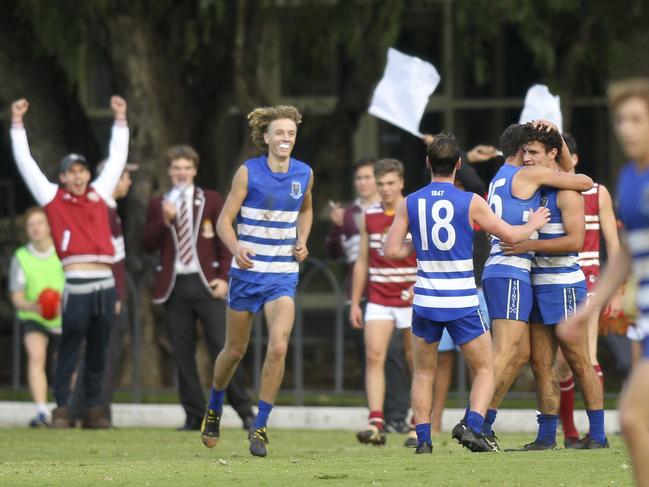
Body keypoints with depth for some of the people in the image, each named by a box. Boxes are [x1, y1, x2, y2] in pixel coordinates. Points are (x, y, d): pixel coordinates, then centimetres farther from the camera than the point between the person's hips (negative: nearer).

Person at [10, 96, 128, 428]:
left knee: (98, 350, 7)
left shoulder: (99, 195, 16)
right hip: (76, 284, -4)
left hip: (105, 282, 4)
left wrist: (120, 120, 27)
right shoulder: (53, 198, 7)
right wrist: (17, 124, 8)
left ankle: (95, 410, 11)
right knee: (70, 348, -2)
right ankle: (61, 409, 2)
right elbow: (25, 162, 8)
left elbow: (117, 159, 25)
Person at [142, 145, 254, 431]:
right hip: (175, 285, 2)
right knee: (183, 355, 2)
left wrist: (224, 277, -6)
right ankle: (194, 416, 7)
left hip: (206, 283, -2)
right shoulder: (157, 204, 11)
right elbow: (148, 244, 4)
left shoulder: (211, 201, 7)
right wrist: (164, 219, -11)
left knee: (223, 349, -8)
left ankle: (245, 412, -2)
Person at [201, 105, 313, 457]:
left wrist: (302, 241, 6)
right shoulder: (248, 172, -8)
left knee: (278, 348, -17)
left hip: (283, 277, 2)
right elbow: (224, 220, -8)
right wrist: (236, 248, -27)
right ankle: (214, 408, 39)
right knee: (235, 350, 11)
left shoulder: (304, 174, 3)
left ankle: (260, 427, -7)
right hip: (247, 272, -2)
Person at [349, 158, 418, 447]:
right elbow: (362, 262, 15)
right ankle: (376, 423, -21)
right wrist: (355, 303, 12)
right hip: (378, 300, 2)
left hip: (412, 300, -2)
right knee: (373, 356, -14)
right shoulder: (369, 216, 9)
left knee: (416, 363, 4)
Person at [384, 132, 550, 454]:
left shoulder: (409, 203, 0)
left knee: (423, 373, 16)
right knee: (485, 370, 9)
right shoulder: (470, 202, -7)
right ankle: (474, 428, -11)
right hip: (463, 303, -2)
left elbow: (391, 251, -2)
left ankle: (423, 439, 6)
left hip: (425, 302, 2)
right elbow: (510, 235, 1)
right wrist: (534, 224, 21)